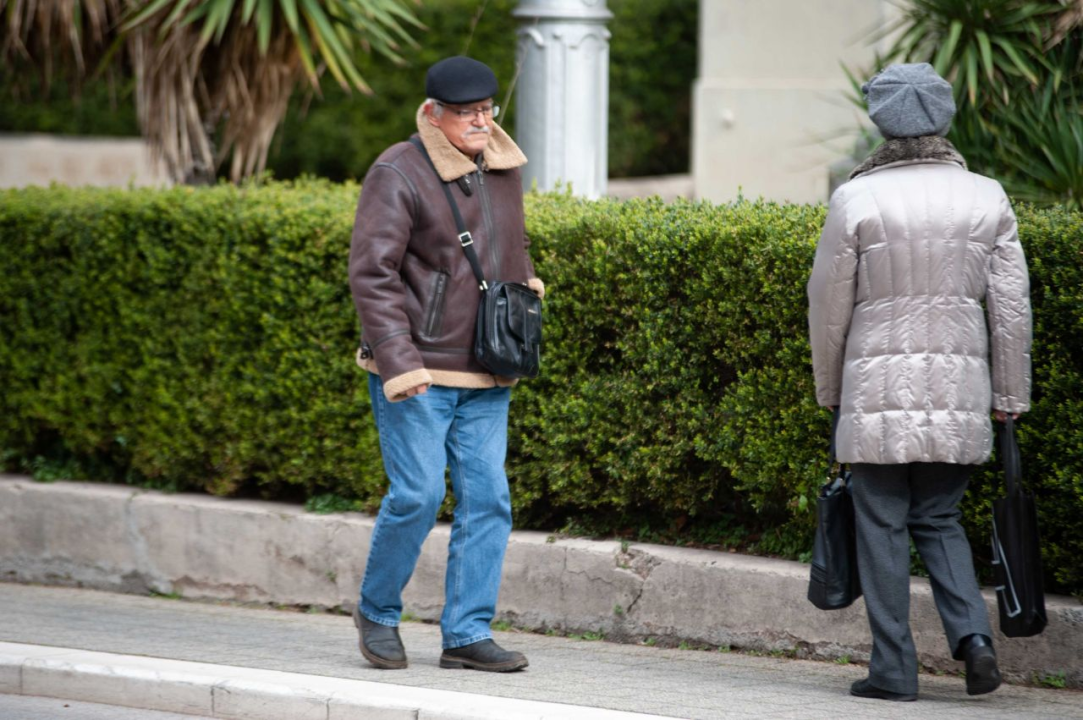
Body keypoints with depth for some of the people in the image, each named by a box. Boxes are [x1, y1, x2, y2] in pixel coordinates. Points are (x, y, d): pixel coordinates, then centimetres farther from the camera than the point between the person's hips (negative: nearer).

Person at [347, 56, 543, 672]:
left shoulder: (505, 169, 11)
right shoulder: (399, 174, -11)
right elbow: (372, 273, -15)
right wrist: (397, 361, -22)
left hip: (484, 376, 7)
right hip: (415, 370, -6)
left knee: (488, 499, 1)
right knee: (419, 493, -10)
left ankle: (468, 633, 7)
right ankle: (377, 611, 12)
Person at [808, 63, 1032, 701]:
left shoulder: (857, 201, -5)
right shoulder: (988, 199, 4)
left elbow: (829, 305, 1)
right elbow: (1012, 307, 5)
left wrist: (830, 390, 14)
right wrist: (1011, 396, 12)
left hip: (878, 385, -3)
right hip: (960, 385, 3)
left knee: (883, 525, 4)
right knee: (940, 518, 15)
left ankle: (894, 667, 4)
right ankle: (972, 633, -6)